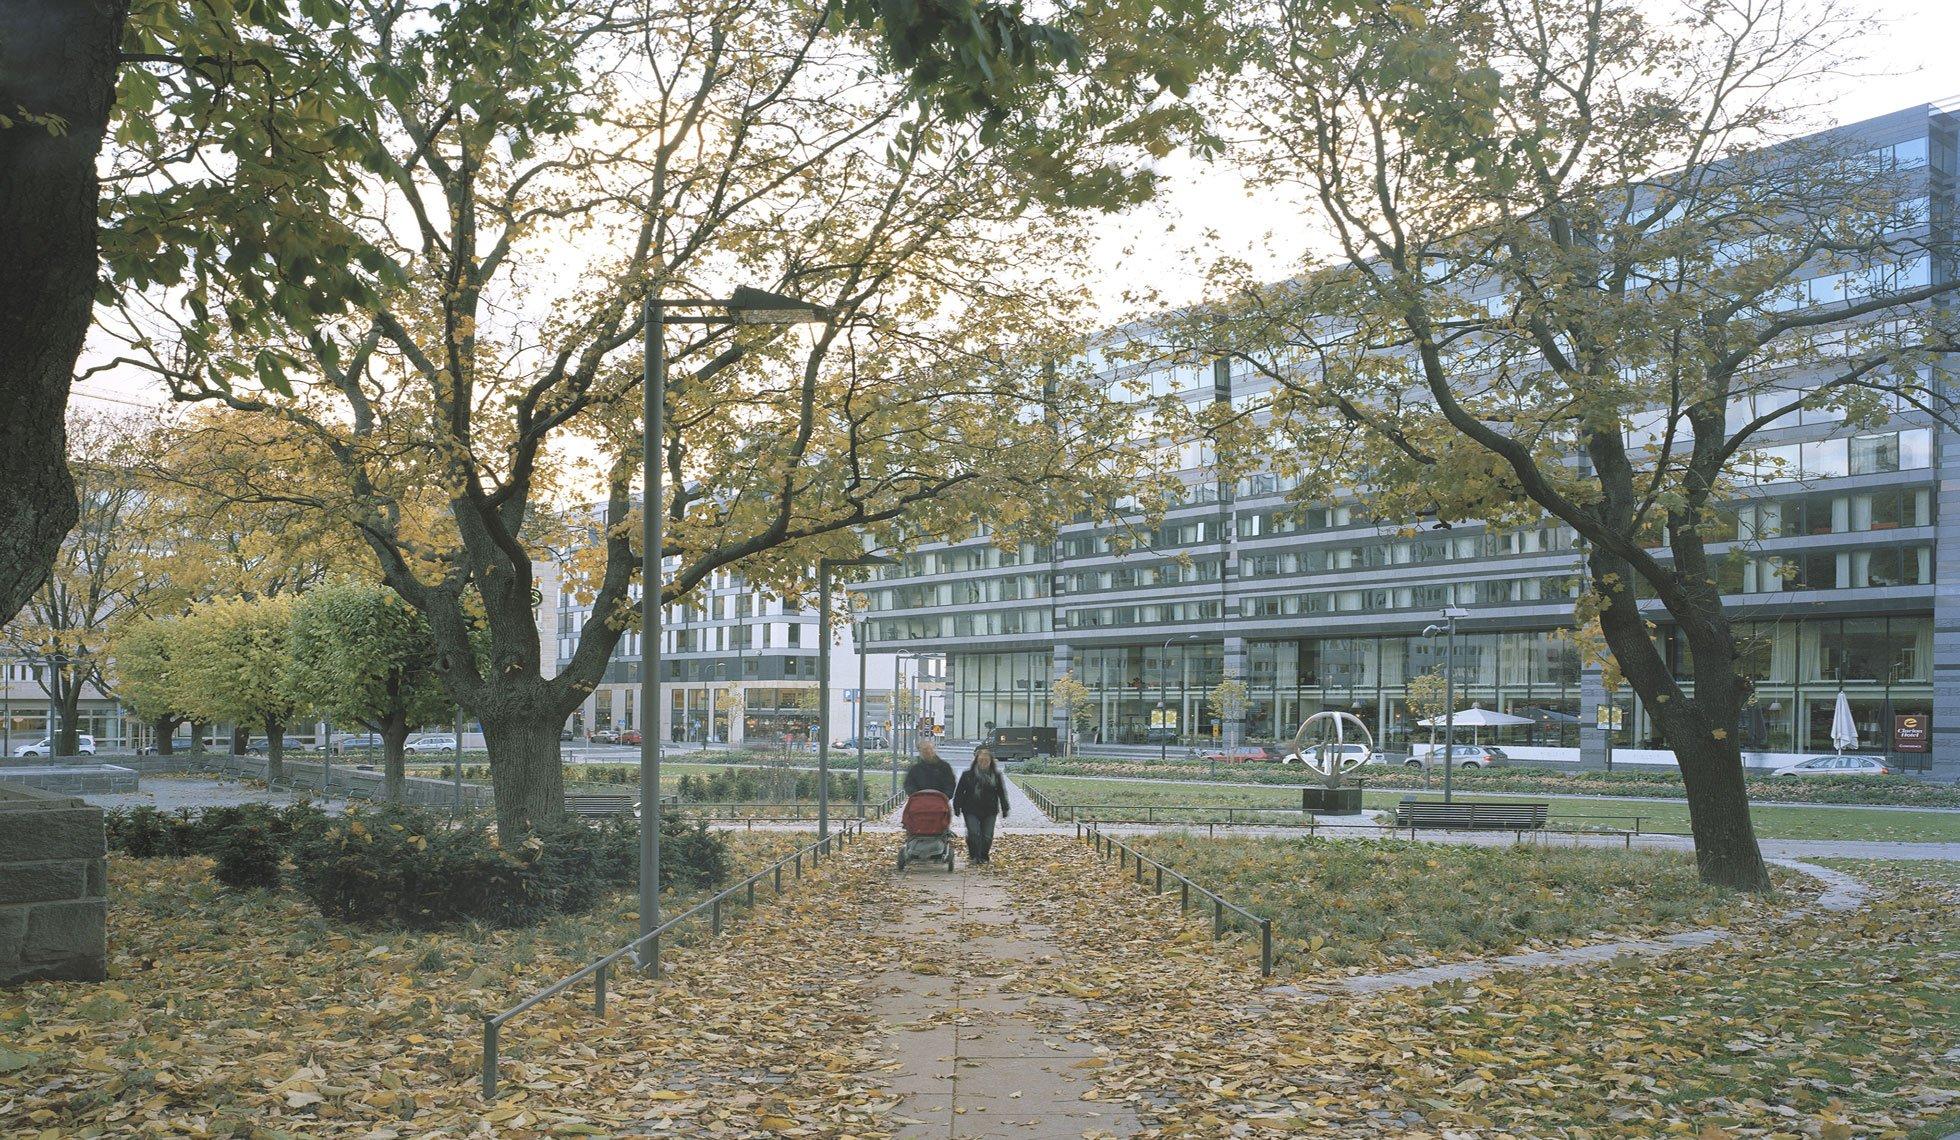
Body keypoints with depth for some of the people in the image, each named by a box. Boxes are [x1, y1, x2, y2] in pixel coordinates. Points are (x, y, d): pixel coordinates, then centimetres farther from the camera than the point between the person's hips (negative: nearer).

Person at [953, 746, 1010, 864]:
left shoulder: (996, 775, 4)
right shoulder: (968, 774, 0)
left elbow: (1002, 793, 11)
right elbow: (959, 792, 5)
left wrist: (1004, 809, 8)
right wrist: (957, 808, 1)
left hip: (990, 811, 1)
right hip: (971, 811, -1)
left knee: (987, 836, 1)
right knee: (973, 833, -13)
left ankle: (984, 856, 19)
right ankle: (973, 855, 4)